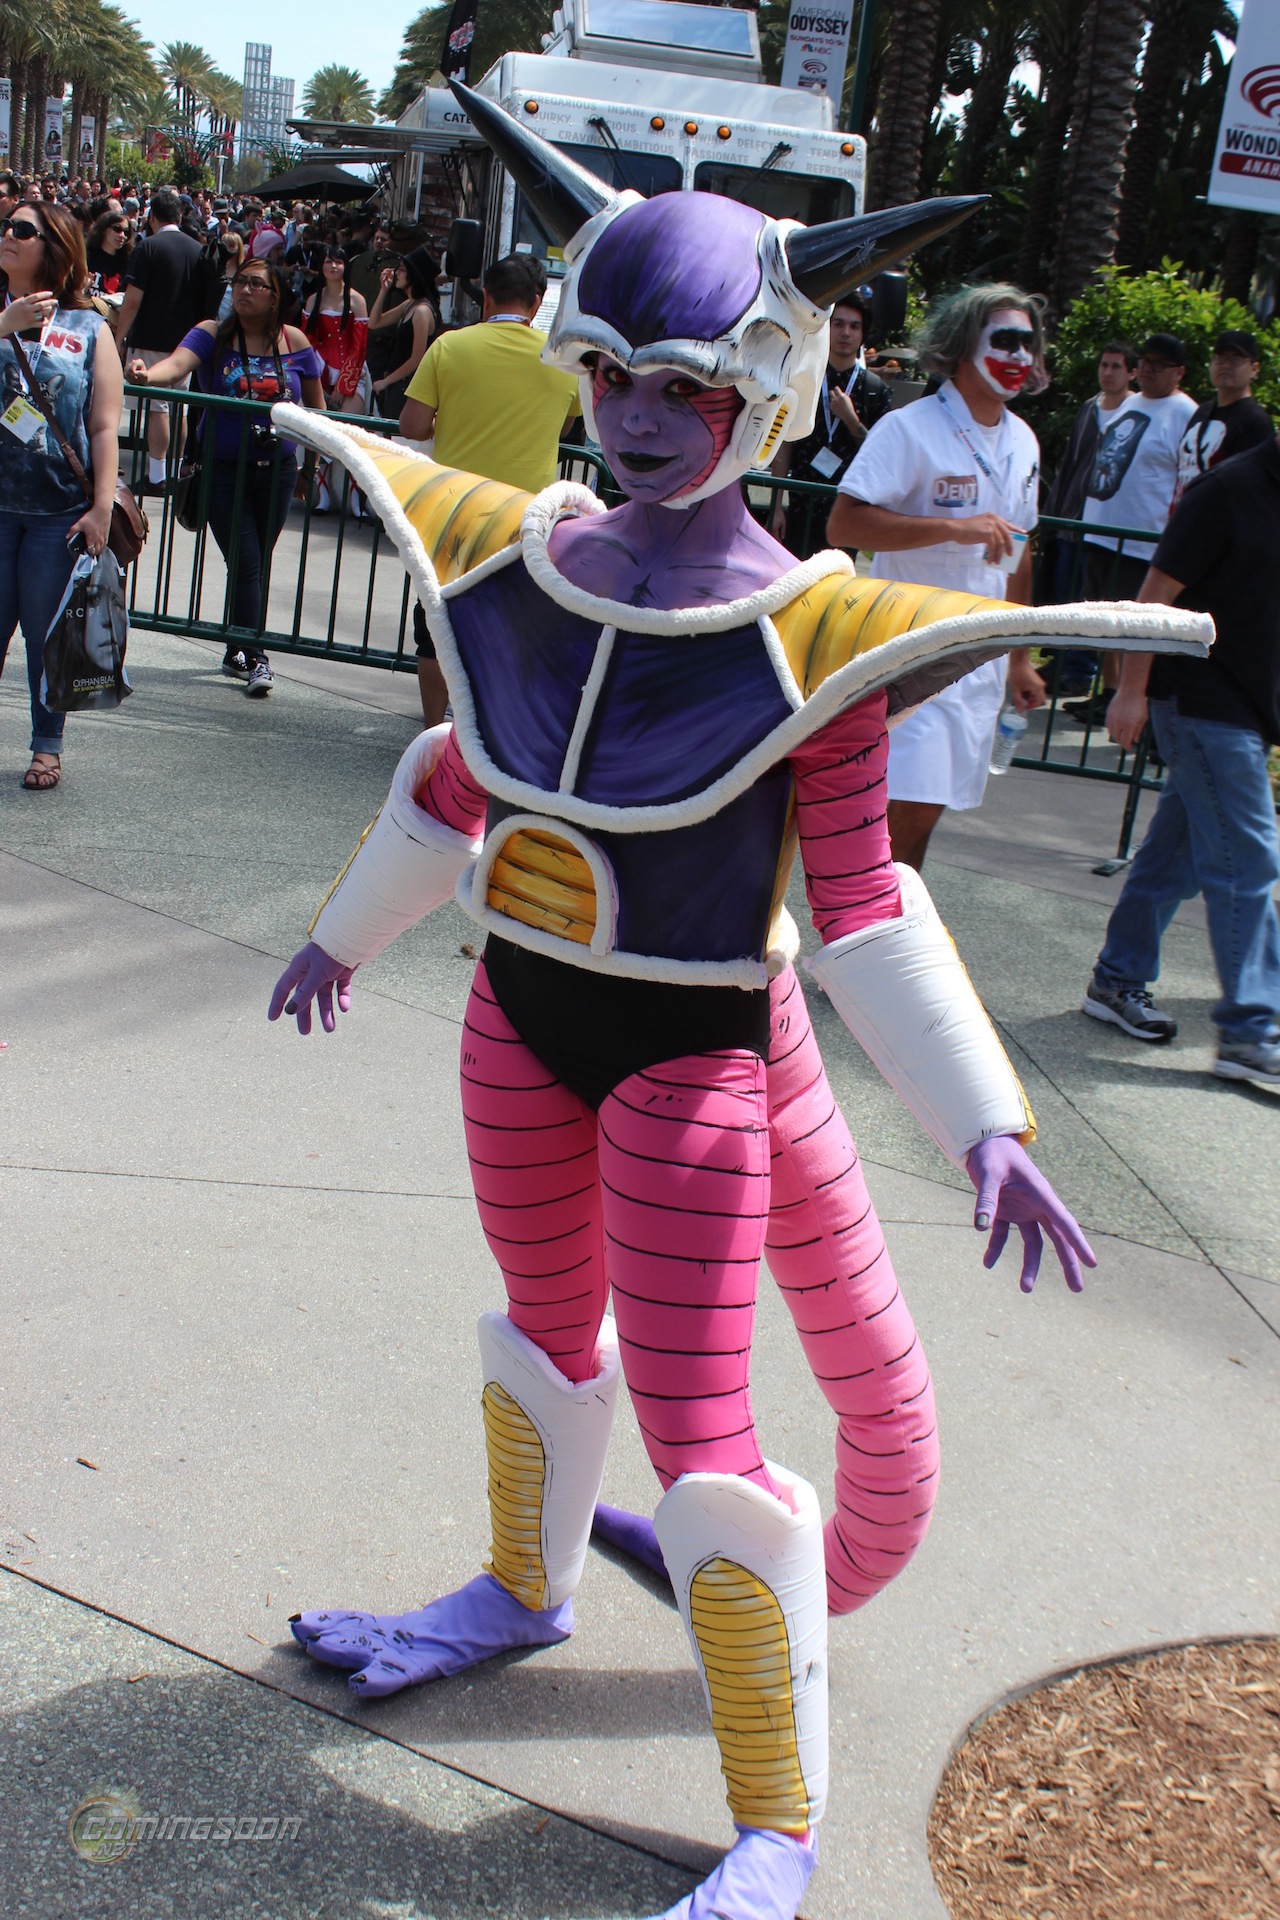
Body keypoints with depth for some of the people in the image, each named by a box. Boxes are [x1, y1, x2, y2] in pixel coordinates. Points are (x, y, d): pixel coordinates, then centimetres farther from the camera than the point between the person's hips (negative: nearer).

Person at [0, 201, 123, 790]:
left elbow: (105, 427, -2)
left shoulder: (89, 329, 2)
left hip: (61, 509, -1)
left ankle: (47, 745, 21)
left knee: (47, 632, 7)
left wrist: (102, 506, -9)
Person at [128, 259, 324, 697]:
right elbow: (179, 363, -23)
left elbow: (316, 402, 14)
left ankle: (237, 652, 26)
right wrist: (148, 374, -43)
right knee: (245, 563, -9)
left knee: (257, 563, 11)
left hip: (277, 469, 3)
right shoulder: (212, 335, -4)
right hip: (224, 468, -3)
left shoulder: (295, 342, 3)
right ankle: (255, 659, -3)